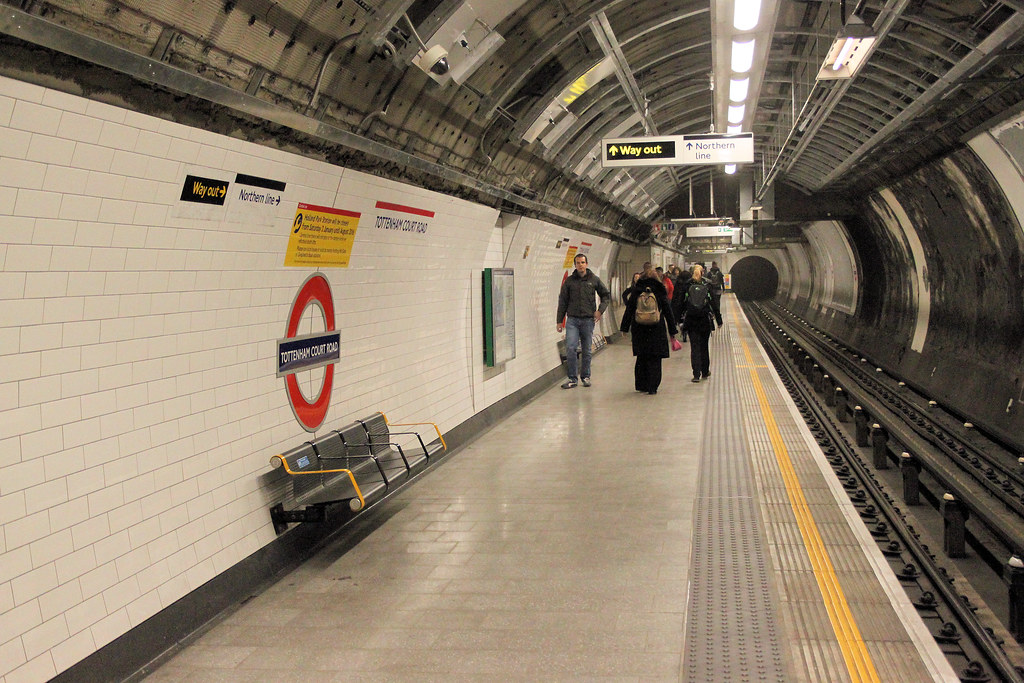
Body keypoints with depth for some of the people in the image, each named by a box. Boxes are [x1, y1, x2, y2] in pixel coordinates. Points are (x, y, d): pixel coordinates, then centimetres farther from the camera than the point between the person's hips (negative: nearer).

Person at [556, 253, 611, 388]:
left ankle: (585, 376, 21)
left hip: (588, 320, 0)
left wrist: (600, 310, -2)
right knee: (570, 348, -11)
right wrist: (559, 321, 6)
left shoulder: (594, 280, 4)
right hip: (572, 319, 0)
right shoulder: (569, 281, 4)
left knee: (587, 350, 6)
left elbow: (606, 295, 13)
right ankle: (572, 378, -3)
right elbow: (563, 301, 9)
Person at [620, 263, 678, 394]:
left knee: (641, 358, 13)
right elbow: (668, 312, 2)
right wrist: (672, 330, 6)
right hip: (657, 329, -2)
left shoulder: (636, 291, 2)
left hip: (639, 328, 2)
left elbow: (629, 310, 3)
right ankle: (652, 387, -2)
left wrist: (624, 328, 7)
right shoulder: (660, 292, 0)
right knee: (654, 359, 3)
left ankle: (641, 385, 17)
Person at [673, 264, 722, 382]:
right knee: (704, 346, 14)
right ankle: (705, 372, 24)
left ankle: (696, 374, -9)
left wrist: (679, 319, 5)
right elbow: (714, 304, 1)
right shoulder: (707, 286, -1)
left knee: (694, 347, 0)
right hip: (705, 321, 1)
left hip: (690, 322, -1)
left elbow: (679, 304, -2)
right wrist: (719, 320, 8)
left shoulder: (686, 287, -2)